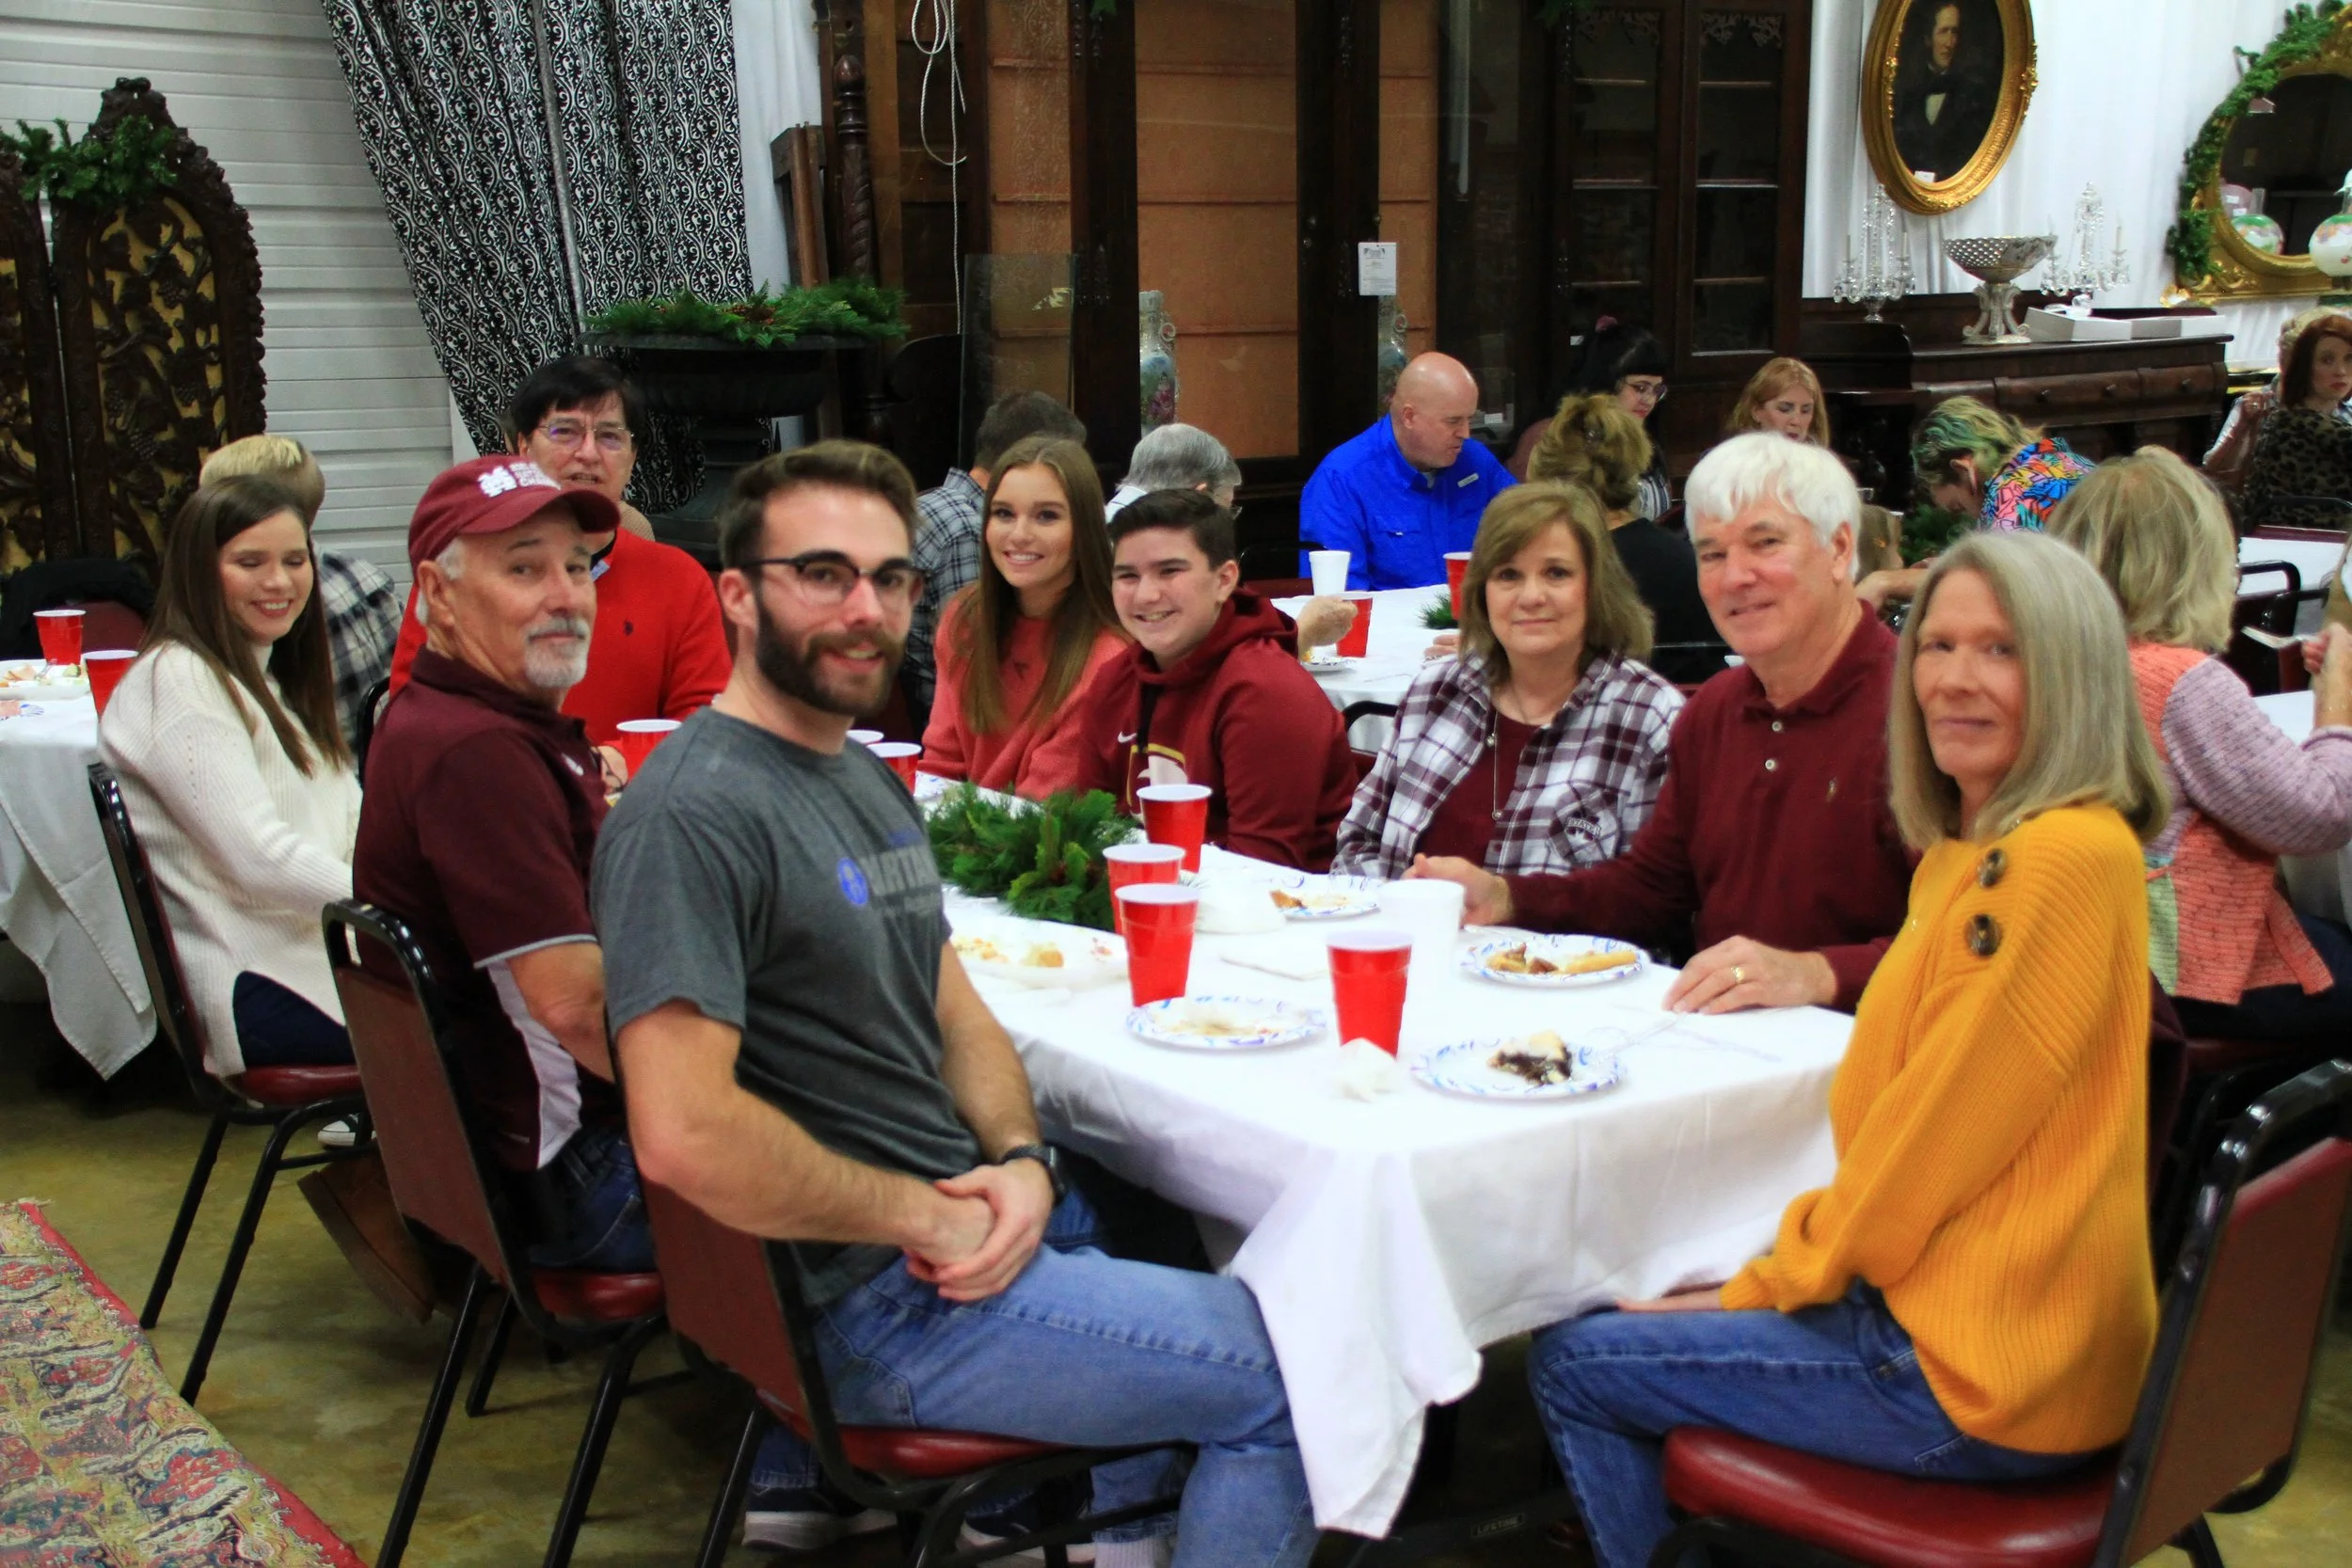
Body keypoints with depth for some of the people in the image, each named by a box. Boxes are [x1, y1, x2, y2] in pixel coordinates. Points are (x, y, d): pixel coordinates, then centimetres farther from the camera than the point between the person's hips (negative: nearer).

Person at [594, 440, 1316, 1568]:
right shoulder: (696, 814, -20)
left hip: (952, 1219, 10)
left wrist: (1020, 1159, -6)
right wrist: (921, 1216, -19)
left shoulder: (865, 778, 12)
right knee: (1290, 1378, -5)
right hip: (867, 1298, -10)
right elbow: (683, 1135, -29)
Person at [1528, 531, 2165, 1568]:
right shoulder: (1970, 852, 11)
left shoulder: (2066, 858, -20)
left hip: (1980, 1372, -9)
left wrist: (1773, 1280, -8)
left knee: (1573, 1361, -1)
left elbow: (1942, 1127, -19)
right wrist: (1787, 1256, 4)